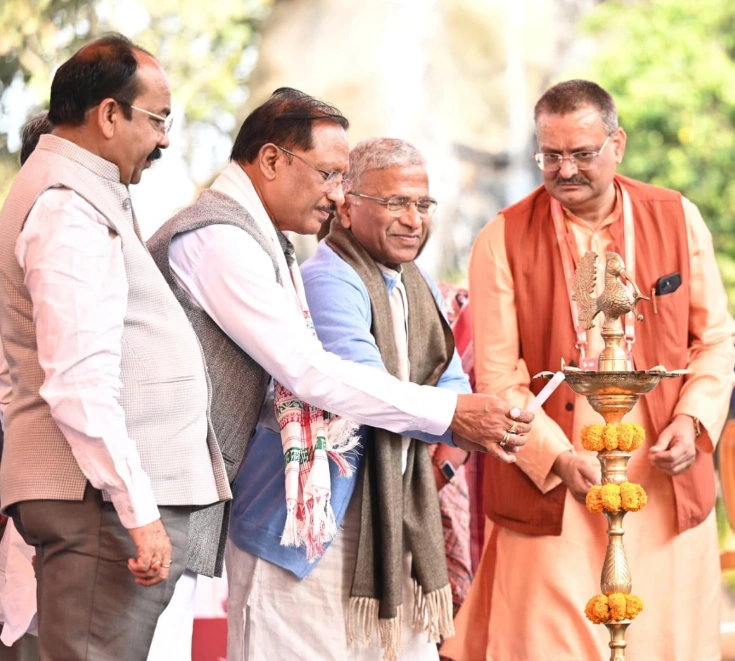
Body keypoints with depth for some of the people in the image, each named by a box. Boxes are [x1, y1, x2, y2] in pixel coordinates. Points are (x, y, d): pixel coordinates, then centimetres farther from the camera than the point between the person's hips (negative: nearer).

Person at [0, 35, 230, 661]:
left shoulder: (86, 196, 21)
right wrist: (138, 512, -22)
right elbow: (79, 385, -20)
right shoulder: (69, 211, -12)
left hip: (113, 492, 10)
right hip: (102, 494, -10)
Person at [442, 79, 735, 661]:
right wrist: (558, 457, -16)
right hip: (552, 493, -2)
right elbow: (497, 378, -5)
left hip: (667, 487, 2)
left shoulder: (677, 219, 5)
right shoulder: (504, 241, -2)